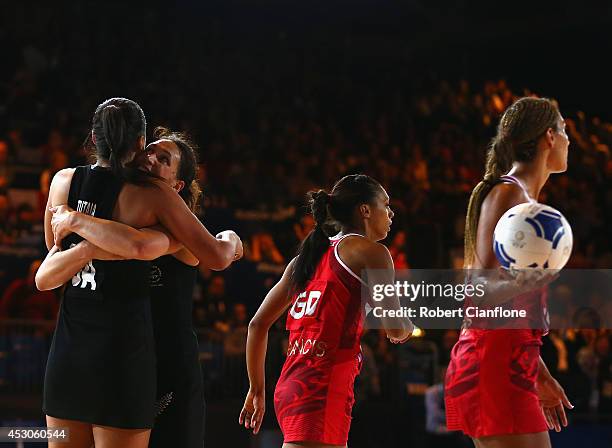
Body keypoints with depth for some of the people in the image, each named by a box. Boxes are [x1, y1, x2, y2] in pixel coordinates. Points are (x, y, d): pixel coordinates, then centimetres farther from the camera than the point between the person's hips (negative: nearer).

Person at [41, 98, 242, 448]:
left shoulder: (63, 182, 6)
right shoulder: (153, 194, -7)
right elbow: (217, 258, -4)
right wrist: (231, 240, 18)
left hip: (68, 344, 5)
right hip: (123, 347, -4)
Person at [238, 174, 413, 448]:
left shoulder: (309, 255, 19)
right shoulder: (370, 251, -1)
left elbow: (258, 325, 19)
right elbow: (396, 330, -5)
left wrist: (257, 389, 23)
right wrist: (408, 327, 19)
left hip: (289, 387, 9)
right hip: (323, 388, -9)